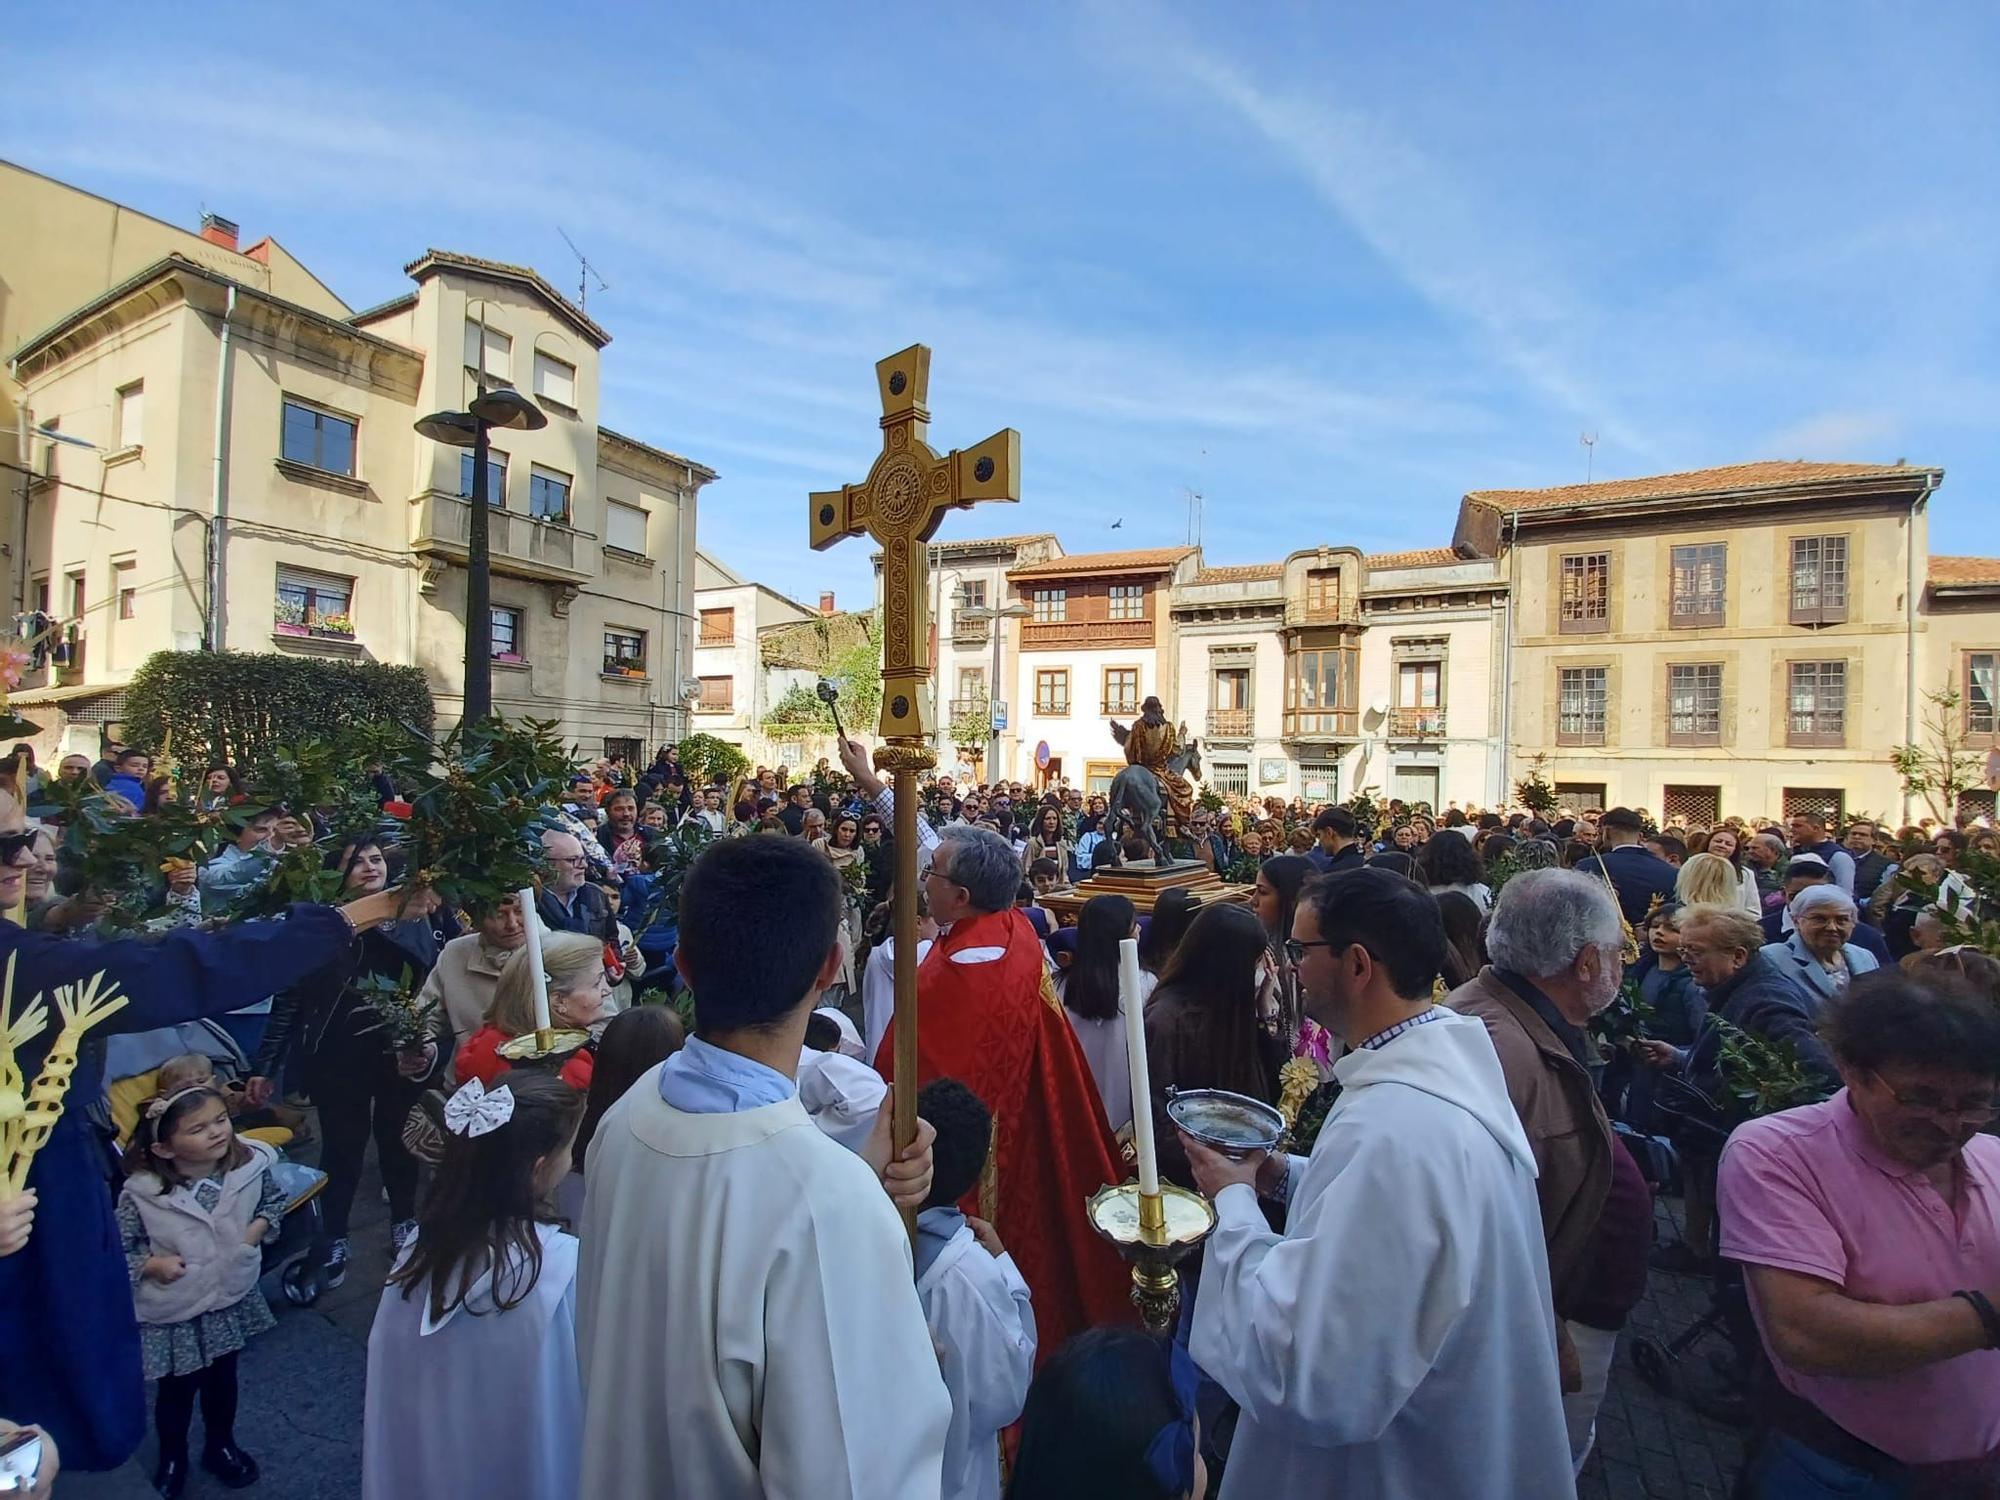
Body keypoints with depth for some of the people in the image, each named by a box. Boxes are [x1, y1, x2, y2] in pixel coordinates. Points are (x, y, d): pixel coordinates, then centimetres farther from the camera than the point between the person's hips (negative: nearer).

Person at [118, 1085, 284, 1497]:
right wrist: (152, 1264, -25)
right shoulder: (142, 1191, -26)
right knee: (177, 1389, 19)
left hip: (231, 1296, 3)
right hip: (173, 1310, -2)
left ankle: (220, 1446, 49)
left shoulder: (250, 1165, -20)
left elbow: (274, 1200, 1)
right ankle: (172, 1459, 48)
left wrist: (257, 1229, -15)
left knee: (223, 1379, 23)